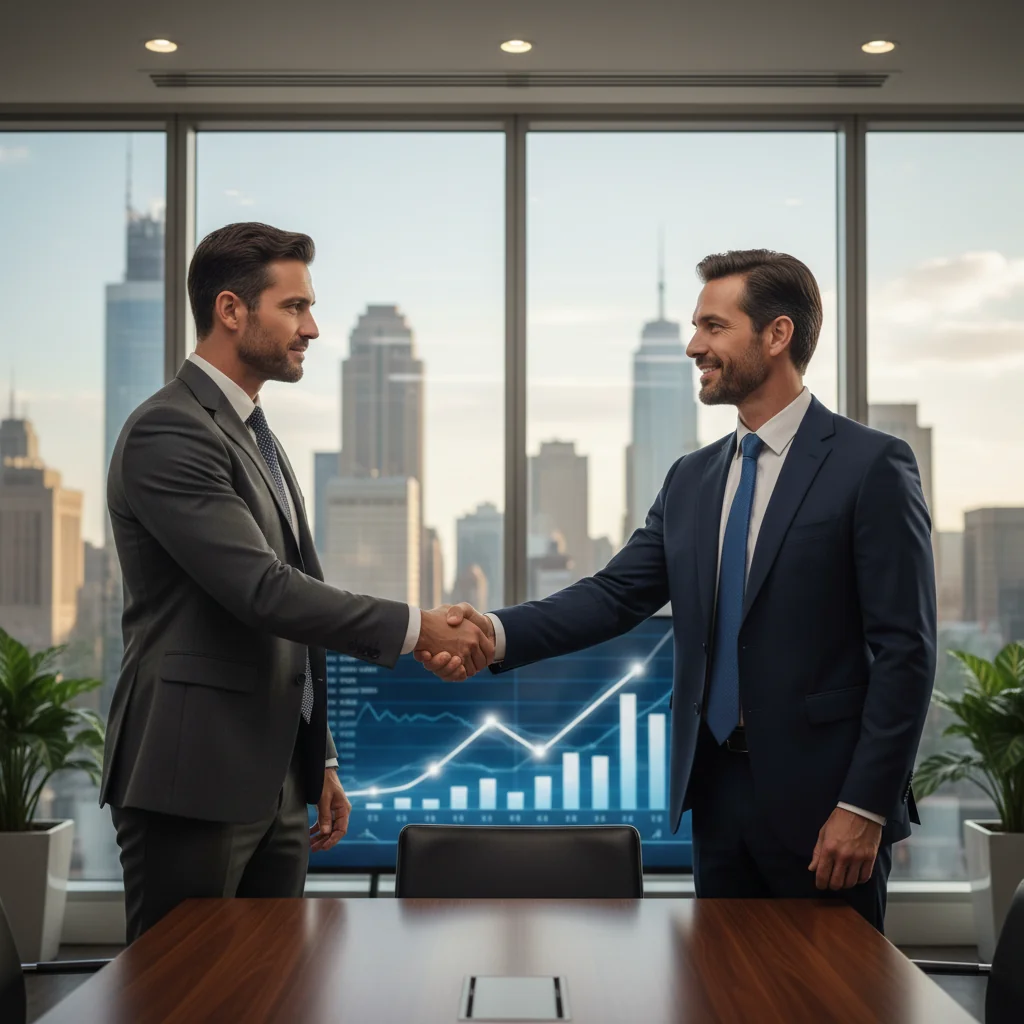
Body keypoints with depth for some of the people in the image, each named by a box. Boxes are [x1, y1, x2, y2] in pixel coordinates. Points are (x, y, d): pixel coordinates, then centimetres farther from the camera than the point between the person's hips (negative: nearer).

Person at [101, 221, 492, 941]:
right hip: (192, 780, -9)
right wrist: (413, 628, -18)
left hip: (274, 787, 9)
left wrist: (320, 760, 20)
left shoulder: (257, 439, 19)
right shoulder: (168, 434, -13)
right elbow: (262, 589, -22)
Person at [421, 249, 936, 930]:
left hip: (821, 798, -6)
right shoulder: (692, 479, 12)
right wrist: (498, 632, -13)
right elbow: (616, 595, 4)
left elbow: (905, 650, -11)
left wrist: (865, 806, -15)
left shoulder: (872, 465, -8)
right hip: (718, 792, 6)